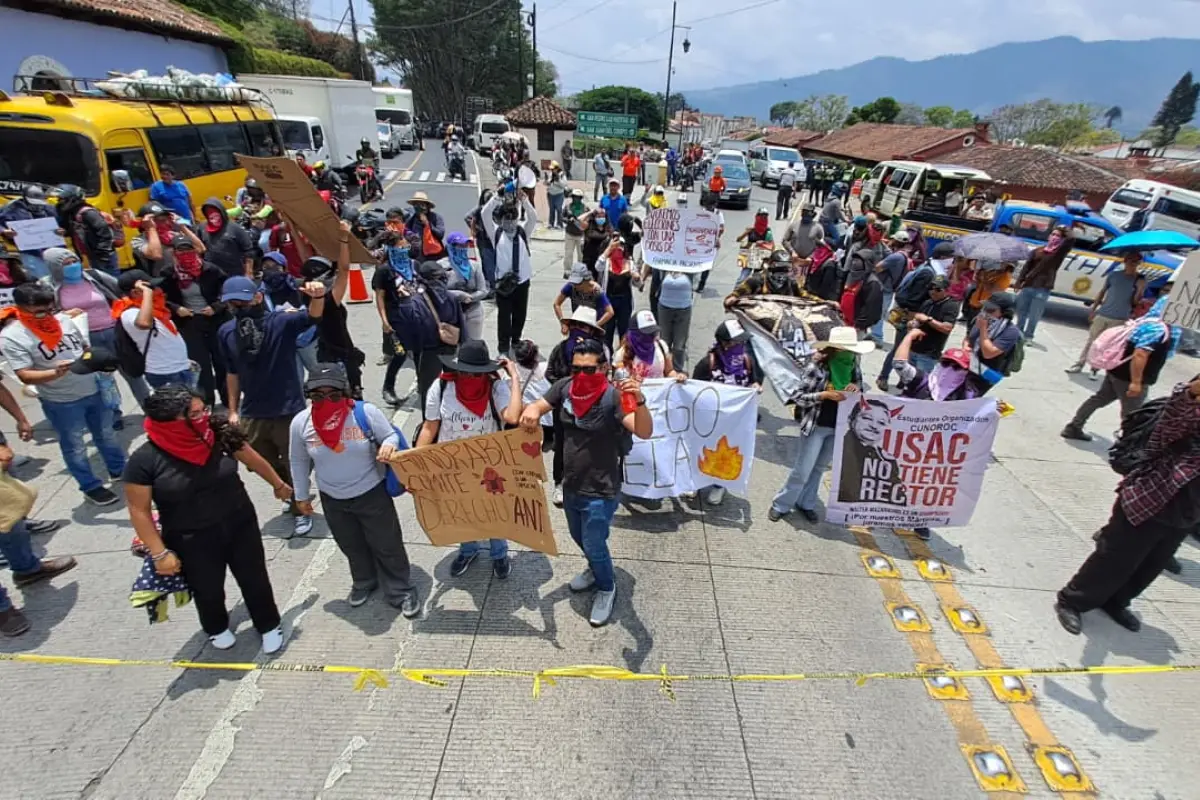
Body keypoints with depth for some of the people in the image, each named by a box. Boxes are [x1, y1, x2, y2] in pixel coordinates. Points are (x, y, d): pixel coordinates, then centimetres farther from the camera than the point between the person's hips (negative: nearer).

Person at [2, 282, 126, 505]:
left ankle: (119, 470, 39)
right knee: (75, 447, 11)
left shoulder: (65, 320, -1)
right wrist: (55, 373, -36)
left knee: (105, 435, 21)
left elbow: (86, 348, 13)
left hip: (93, 391, 4)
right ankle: (91, 487, 25)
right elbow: (25, 376, -19)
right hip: (60, 402, -4)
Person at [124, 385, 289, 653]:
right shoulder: (145, 460, -20)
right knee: (208, 591, 23)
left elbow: (254, 461, 2)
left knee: (255, 580, 17)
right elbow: (139, 510, -11)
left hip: (240, 526, 1)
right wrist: (160, 553, -10)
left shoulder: (220, 433, -15)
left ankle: (268, 626, 43)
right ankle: (217, 629, 54)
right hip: (191, 541, -1)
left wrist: (279, 485, 16)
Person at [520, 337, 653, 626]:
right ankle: (596, 569, 59)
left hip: (600, 491, -6)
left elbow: (644, 432, -36)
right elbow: (539, 405, -3)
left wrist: (639, 401, -56)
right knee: (579, 537, 28)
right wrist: (532, 410, -29)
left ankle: (607, 589, 42)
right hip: (570, 485, 6)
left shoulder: (612, 397, -26)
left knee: (594, 545, 11)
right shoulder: (564, 387, -10)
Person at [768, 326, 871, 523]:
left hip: (839, 426, 5)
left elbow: (859, 380, 16)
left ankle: (806, 504, 34)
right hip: (816, 425, -5)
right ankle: (781, 505, 19)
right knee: (802, 470, 1)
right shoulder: (816, 366, -17)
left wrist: (856, 386, -8)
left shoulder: (852, 365, 0)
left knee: (819, 468, 18)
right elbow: (797, 397, -16)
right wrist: (824, 395, -27)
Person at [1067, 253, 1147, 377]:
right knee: (1091, 340, 6)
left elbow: (1135, 302, -4)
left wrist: (1140, 290, -21)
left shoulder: (1140, 280, -3)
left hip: (1119, 319, -1)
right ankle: (1079, 364, 14)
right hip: (1102, 314, 1)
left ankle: (1095, 369, 11)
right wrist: (1093, 309, 9)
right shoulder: (1114, 274, 1)